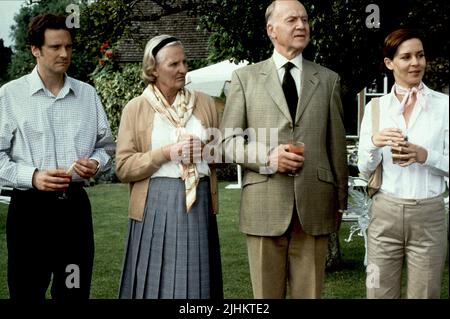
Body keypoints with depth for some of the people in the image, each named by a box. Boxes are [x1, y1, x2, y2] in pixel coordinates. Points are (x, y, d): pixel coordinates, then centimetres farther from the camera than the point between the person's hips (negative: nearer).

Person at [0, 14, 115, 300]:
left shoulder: (88, 94, 9)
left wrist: (95, 164, -6)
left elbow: (106, 145, 15)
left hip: (75, 205, 3)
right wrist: (32, 176, -18)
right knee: (27, 292, 5)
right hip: (30, 207, -3)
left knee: (75, 291, 10)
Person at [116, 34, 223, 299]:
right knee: (157, 281, 2)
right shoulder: (135, 109, 1)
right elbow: (124, 168, -3)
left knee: (195, 280, 7)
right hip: (156, 204, -2)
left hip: (199, 202, 3)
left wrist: (205, 151, -5)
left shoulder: (205, 103, 9)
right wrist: (166, 153, -13)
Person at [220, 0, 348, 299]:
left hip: (314, 206, 1)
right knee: (266, 294, 7)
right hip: (264, 205, -1)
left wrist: (341, 201, 11)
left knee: (310, 293, 8)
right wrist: (266, 156, -12)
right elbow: (228, 140, 5)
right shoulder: (245, 78, 7)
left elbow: (337, 145, 11)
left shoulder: (328, 80, 12)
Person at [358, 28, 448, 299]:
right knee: (380, 294, 10)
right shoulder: (375, 107, 4)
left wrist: (424, 155, -19)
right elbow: (364, 169, 5)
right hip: (385, 213, 2)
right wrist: (374, 143, -14)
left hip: (428, 215, -1)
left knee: (424, 293, 9)